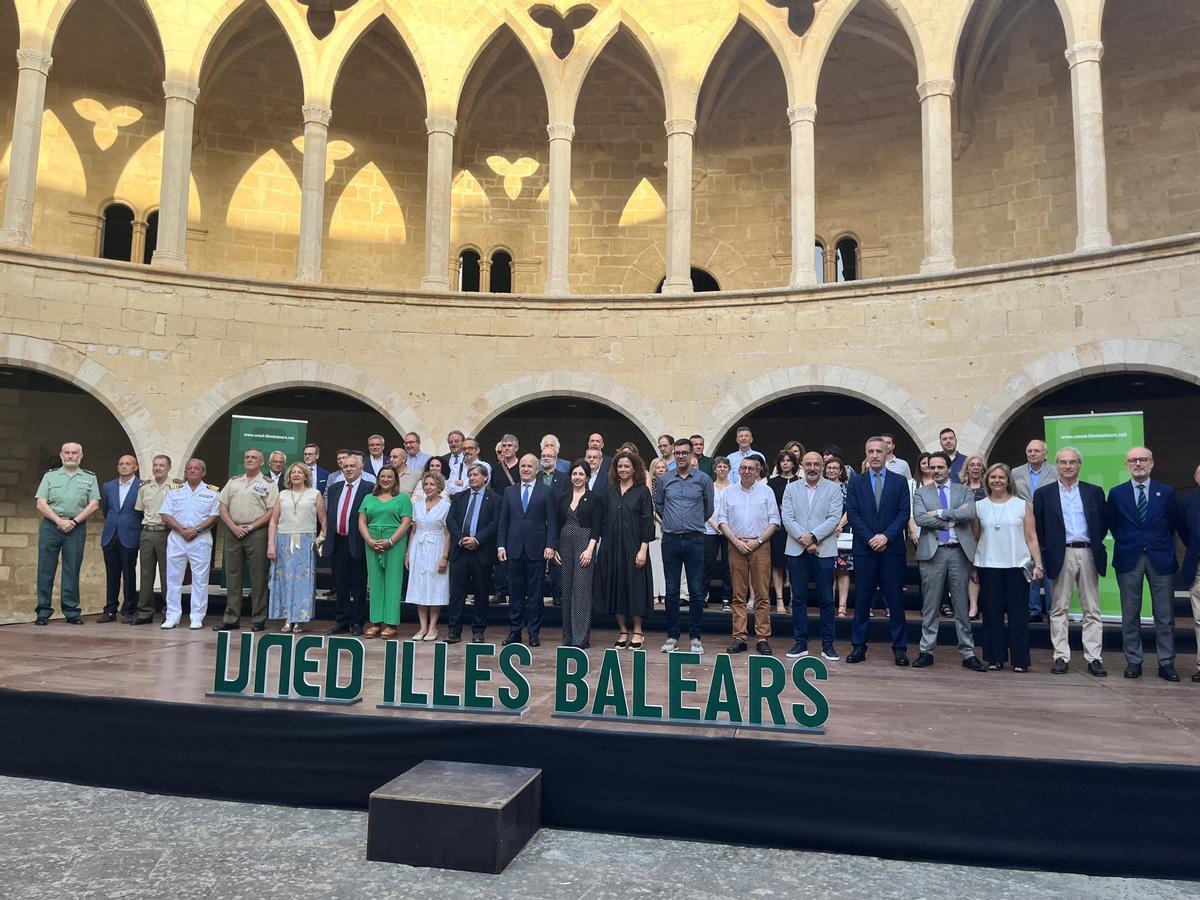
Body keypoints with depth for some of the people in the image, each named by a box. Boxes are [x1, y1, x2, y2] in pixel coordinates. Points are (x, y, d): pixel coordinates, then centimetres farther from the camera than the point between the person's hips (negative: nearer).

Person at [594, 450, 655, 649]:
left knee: (634, 586, 0)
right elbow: (602, 519, 10)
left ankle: (637, 632, 12)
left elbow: (647, 521, -5)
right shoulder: (609, 490, 9)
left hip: (633, 547, -4)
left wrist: (643, 549, -12)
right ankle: (623, 631, 17)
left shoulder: (642, 491, -1)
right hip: (611, 547, 4)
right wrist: (601, 546, 5)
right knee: (615, 586, 6)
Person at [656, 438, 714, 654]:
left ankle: (695, 637, 10)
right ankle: (672, 636, 15)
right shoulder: (664, 480, 6)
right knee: (671, 591, 6)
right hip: (670, 540, 1)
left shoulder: (703, 479, 2)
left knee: (696, 591, 1)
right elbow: (658, 506, 19)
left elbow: (709, 509, 13)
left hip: (694, 540, -1)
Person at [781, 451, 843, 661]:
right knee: (798, 598, 5)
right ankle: (801, 643, 13)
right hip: (796, 550, 2)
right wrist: (803, 539, -12)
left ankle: (828, 644, 10)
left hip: (823, 550, -2)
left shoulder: (833, 488, 4)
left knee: (826, 600, 1)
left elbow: (834, 518, -6)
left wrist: (812, 537, -15)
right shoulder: (791, 488, 9)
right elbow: (787, 518, 0)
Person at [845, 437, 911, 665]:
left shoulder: (900, 482, 7)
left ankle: (900, 648, 12)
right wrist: (870, 538, -11)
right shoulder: (856, 483, 8)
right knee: (862, 599, 4)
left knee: (895, 599, 4)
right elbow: (852, 514, 0)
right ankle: (858, 646, 11)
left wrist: (886, 536, -13)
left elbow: (904, 513, -1)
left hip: (892, 548, 0)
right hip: (864, 549, 1)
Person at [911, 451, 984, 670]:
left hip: (959, 551, 1)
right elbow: (920, 518, -9)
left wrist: (939, 513, -12)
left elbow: (970, 513, -10)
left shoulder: (964, 491, 10)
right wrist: (953, 518, -10)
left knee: (962, 606, 6)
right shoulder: (921, 493, 8)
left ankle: (968, 653, 13)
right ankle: (926, 651, 11)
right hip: (932, 552, 0)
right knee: (930, 606, 4)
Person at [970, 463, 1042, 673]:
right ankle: (995, 658, 13)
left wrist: (1038, 564, -5)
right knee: (992, 614, 4)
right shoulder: (979, 506, 7)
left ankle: (1020, 660, 10)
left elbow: (1031, 538, 4)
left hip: (1016, 566, -1)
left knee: (1018, 614, 1)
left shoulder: (1022, 506, 5)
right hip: (988, 567, 1)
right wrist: (973, 567, 3)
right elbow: (975, 539, 8)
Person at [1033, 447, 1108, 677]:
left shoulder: (1095, 492, 10)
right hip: (1061, 555, -1)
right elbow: (1038, 526, 5)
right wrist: (1047, 550, 0)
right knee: (1059, 608, 2)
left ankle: (1094, 658, 9)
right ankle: (1061, 657, 6)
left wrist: (1096, 543, 3)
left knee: (1092, 610, 4)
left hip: (1088, 554, 2)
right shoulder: (1044, 493, 5)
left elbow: (1104, 521, 13)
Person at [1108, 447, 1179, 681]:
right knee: (1130, 615, 5)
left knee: (1165, 615, 3)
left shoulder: (1166, 493, 4)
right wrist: (1125, 542, 6)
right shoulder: (1116, 493, 4)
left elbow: (1173, 523, 12)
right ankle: (1133, 662, 13)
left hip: (1160, 558, 0)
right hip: (1129, 559, 0)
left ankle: (1166, 663, 12)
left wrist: (1162, 544, 9)